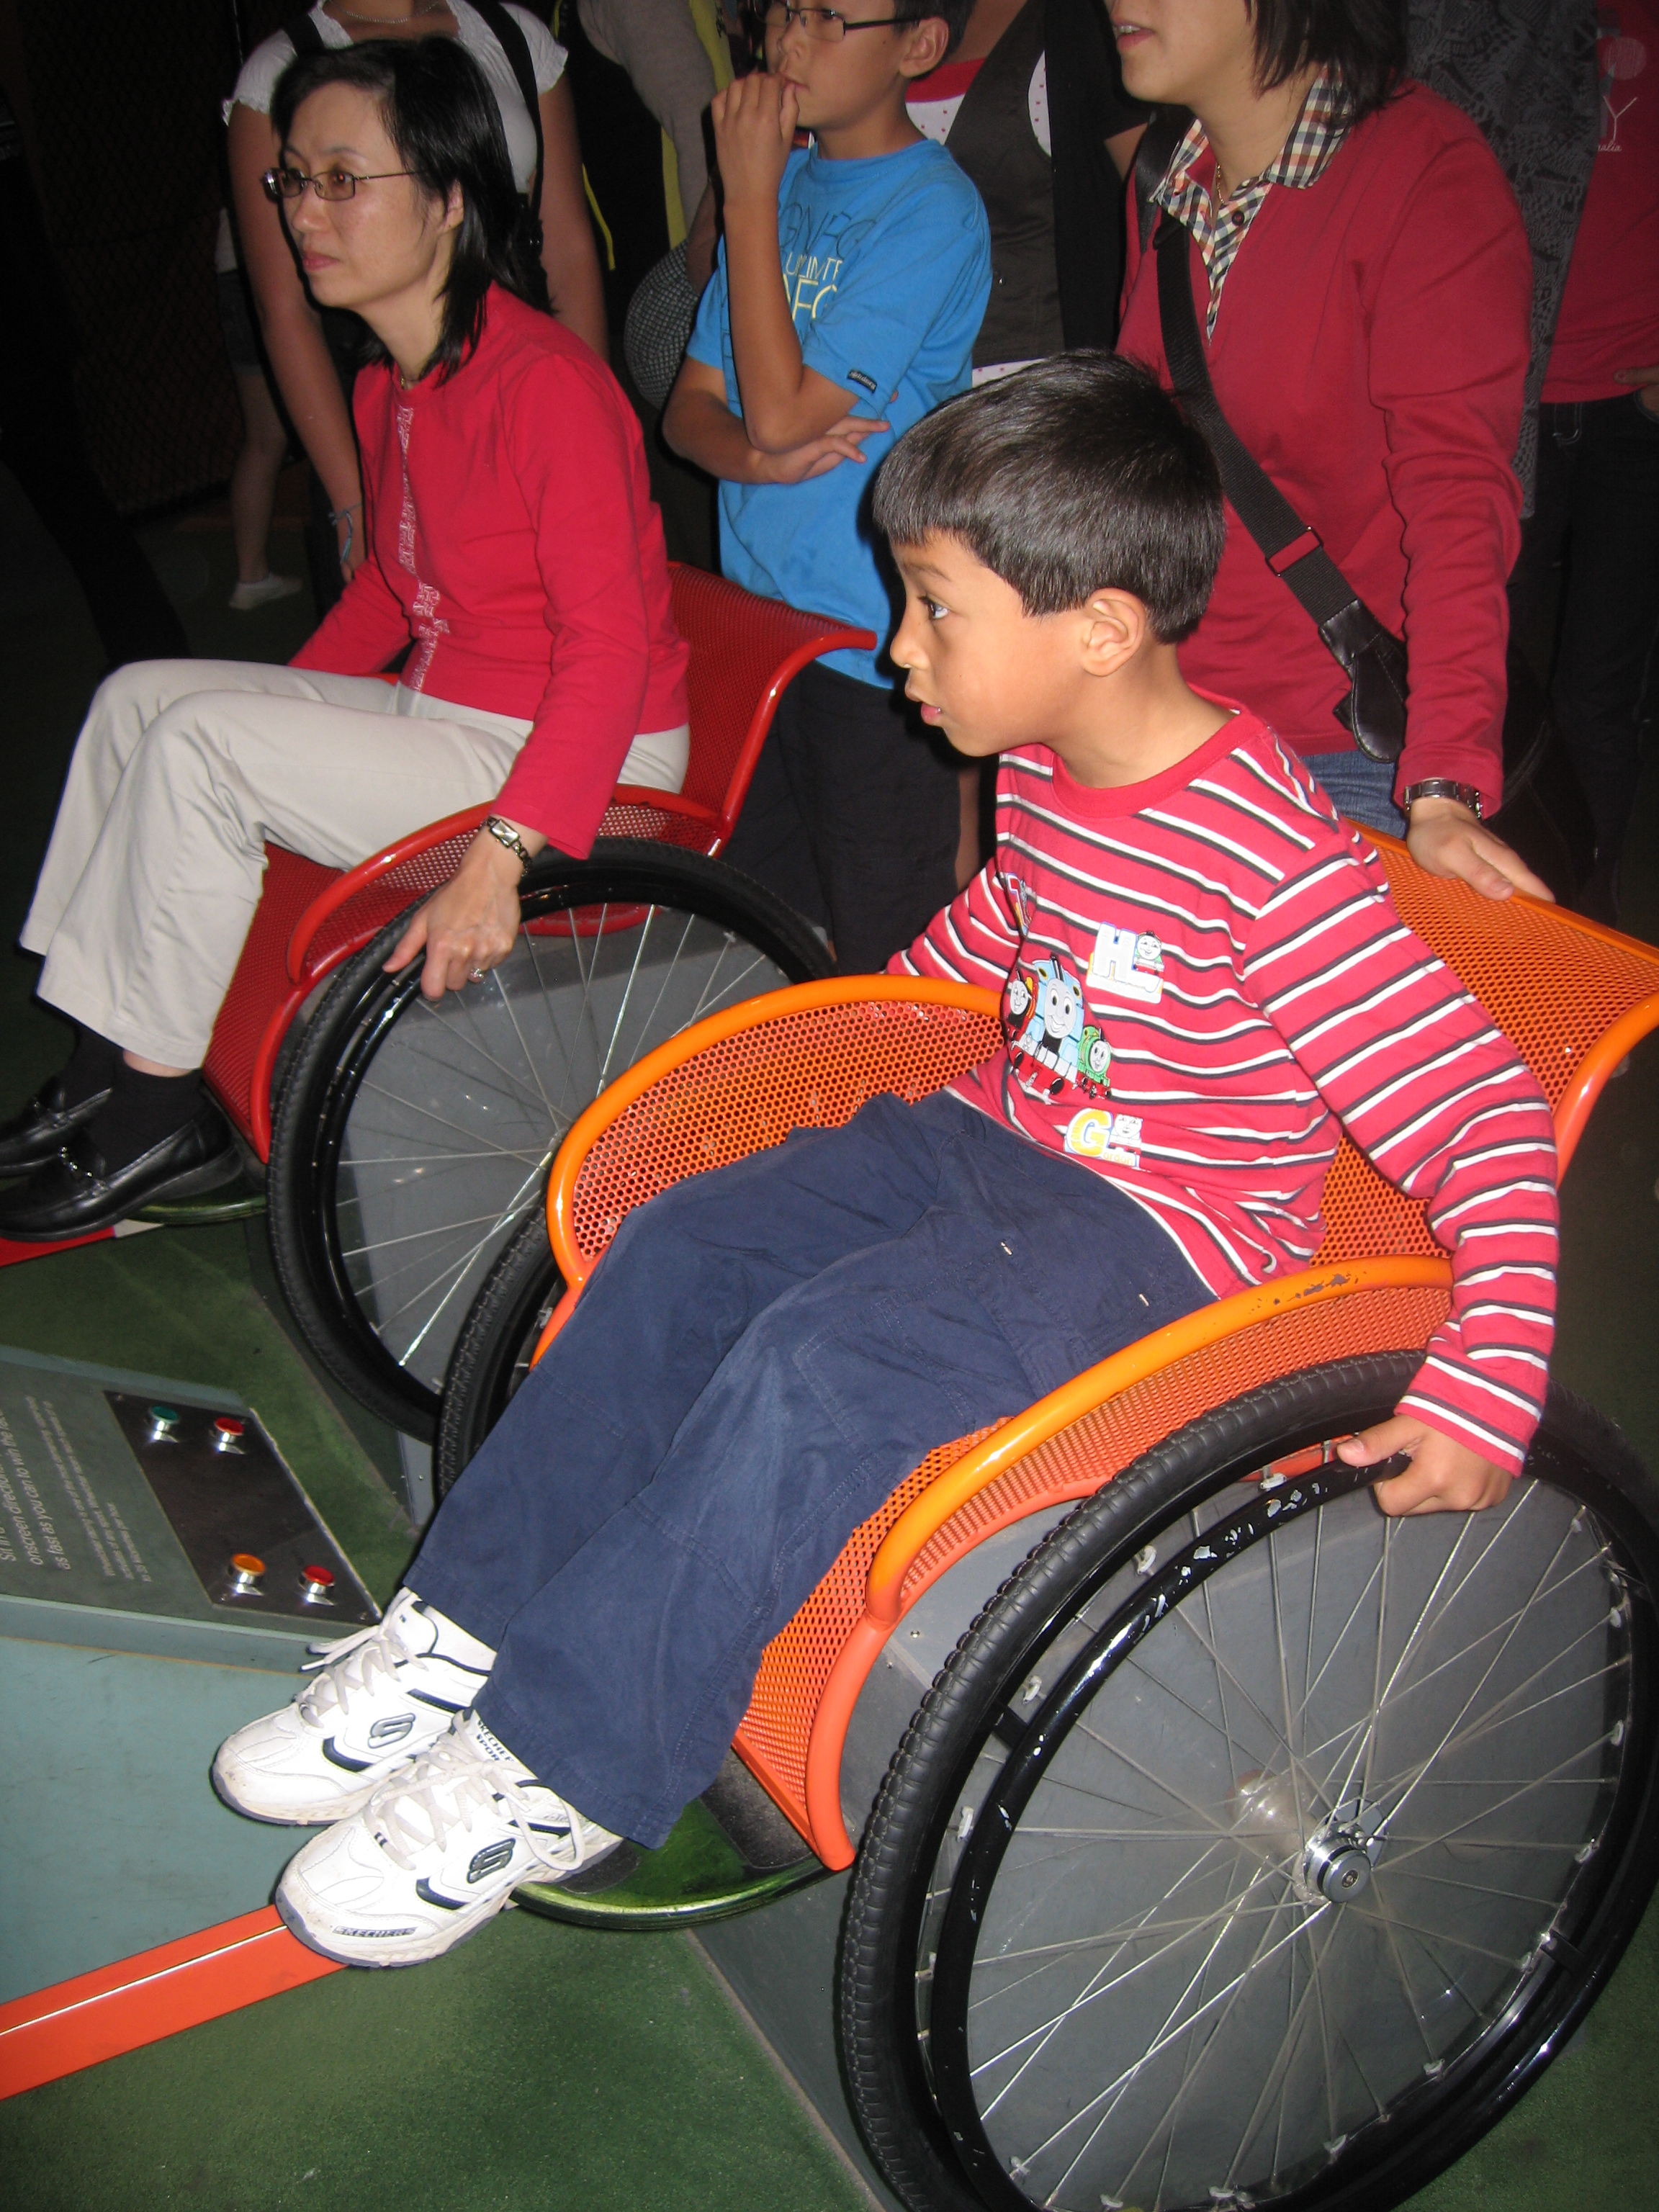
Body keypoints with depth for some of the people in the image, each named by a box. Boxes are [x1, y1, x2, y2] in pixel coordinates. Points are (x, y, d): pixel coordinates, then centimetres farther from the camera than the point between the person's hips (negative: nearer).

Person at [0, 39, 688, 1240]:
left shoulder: (544, 380, -20)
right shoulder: (390, 385, 8)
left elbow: (608, 646, -26)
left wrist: (499, 857, -35)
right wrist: (280, 724, 14)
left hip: (576, 765, -9)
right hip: (442, 717, 9)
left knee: (198, 740, -19)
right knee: (139, 695, 5)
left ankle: (167, 1118, -5)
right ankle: (109, 1059, 7)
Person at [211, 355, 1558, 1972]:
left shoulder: (1269, 854, -24)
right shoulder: (1042, 771, 1)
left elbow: (1489, 1119, -23)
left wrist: (1492, 1382, -32)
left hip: (1164, 1228, -8)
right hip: (995, 1138, 8)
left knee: (814, 1367, -28)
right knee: (676, 1249, -10)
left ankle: (560, 1768, -15)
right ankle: (461, 1638, -1)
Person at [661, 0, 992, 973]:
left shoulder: (934, 210, -12)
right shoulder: (785, 180, 9)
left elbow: (782, 407, -19)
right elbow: (691, 404, 10)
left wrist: (749, 194, -13)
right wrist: (758, 456, -13)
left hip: (875, 647, -7)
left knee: (879, 957, 3)